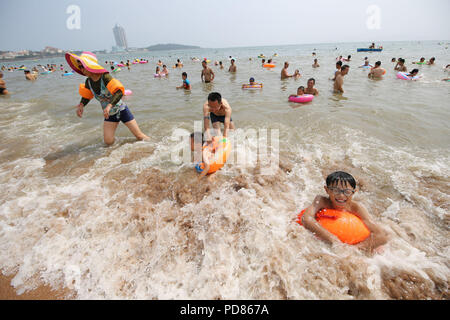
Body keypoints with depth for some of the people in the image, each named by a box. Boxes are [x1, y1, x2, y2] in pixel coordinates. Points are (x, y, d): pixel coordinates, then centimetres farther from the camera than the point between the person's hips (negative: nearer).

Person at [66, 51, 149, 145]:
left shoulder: (105, 77, -21)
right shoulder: (88, 82, -1)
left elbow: (119, 91, -31)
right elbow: (86, 96, 15)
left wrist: (109, 105, -41)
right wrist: (81, 105, -5)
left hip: (121, 110, -5)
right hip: (109, 115, 6)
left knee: (140, 136, -4)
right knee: (108, 142, -1)